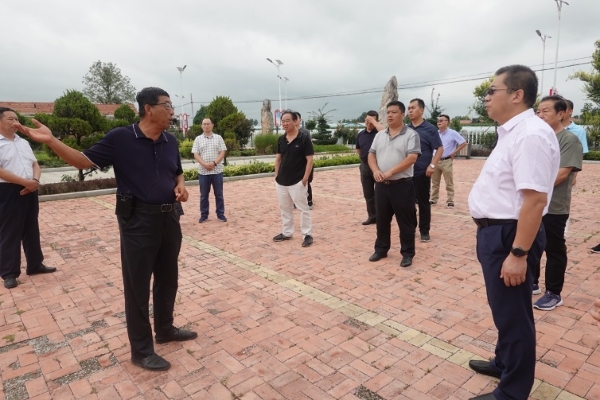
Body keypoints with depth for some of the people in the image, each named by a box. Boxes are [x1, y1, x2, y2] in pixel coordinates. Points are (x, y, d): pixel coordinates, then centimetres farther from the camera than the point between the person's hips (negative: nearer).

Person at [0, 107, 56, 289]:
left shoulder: (23, 142, 15)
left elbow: (35, 164, 13)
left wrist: (35, 180, -6)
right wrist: (25, 182, -19)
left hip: (30, 191, 6)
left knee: (31, 230, 14)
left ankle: (35, 265, 26)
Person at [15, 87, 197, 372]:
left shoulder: (170, 141, 6)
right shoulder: (120, 138, -9)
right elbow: (84, 160, -4)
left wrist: (181, 187, -3)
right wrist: (51, 141, -17)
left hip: (170, 218, 6)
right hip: (139, 221, -6)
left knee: (167, 279, 18)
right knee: (137, 285, 4)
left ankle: (165, 329, 38)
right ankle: (141, 350, 18)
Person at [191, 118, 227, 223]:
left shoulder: (218, 138, 5)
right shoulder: (198, 139, 6)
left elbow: (223, 152, -2)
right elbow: (196, 154, 0)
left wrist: (214, 163, -15)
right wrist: (204, 164, -16)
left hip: (217, 171, 0)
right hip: (203, 171, 1)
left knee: (219, 194, 5)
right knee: (204, 195, 7)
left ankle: (220, 214, 14)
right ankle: (204, 215, 16)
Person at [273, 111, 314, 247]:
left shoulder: (304, 138, -10)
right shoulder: (281, 139, 7)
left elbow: (309, 160, -11)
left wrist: (305, 179, -15)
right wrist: (276, 175, 9)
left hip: (297, 182, -6)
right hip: (281, 181, 6)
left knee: (303, 209, 2)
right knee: (284, 209, 15)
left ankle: (308, 234, 13)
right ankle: (287, 233, 28)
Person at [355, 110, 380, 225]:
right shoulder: (360, 134, 8)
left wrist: (374, 121, -23)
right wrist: (364, 157, 11)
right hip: (365, 166, 5)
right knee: (368, 194, 10)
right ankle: (372, 216, 21)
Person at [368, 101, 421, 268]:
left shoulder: (411, 134, -6)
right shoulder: (380, 135, 12)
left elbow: (411, 158, -16)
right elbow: (371, 155, 11)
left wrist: (390, 172, -20)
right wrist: (375, 170, -9)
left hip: (402, 185, -5)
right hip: (381, 185, 5)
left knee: (405, 221, 4)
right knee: (381, 219, 14)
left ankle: (407, 253, 17)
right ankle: (381, 249, 28)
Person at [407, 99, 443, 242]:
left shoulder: (430, 129, -3)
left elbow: (439, 149, -4)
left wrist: (432, 165, -15)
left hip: (422, 173, -4)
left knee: (423, 202, 4)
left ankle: (424, 231, 15)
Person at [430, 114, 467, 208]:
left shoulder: (452, 133, -6)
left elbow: (464, 143, -6)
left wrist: (454, 153, -7)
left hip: (446, 161, -4)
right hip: (435, 161, 4)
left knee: (449, 183, 1)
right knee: (434, 182, 11)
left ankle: (450, 201, 7)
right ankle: (433, 199, 21)